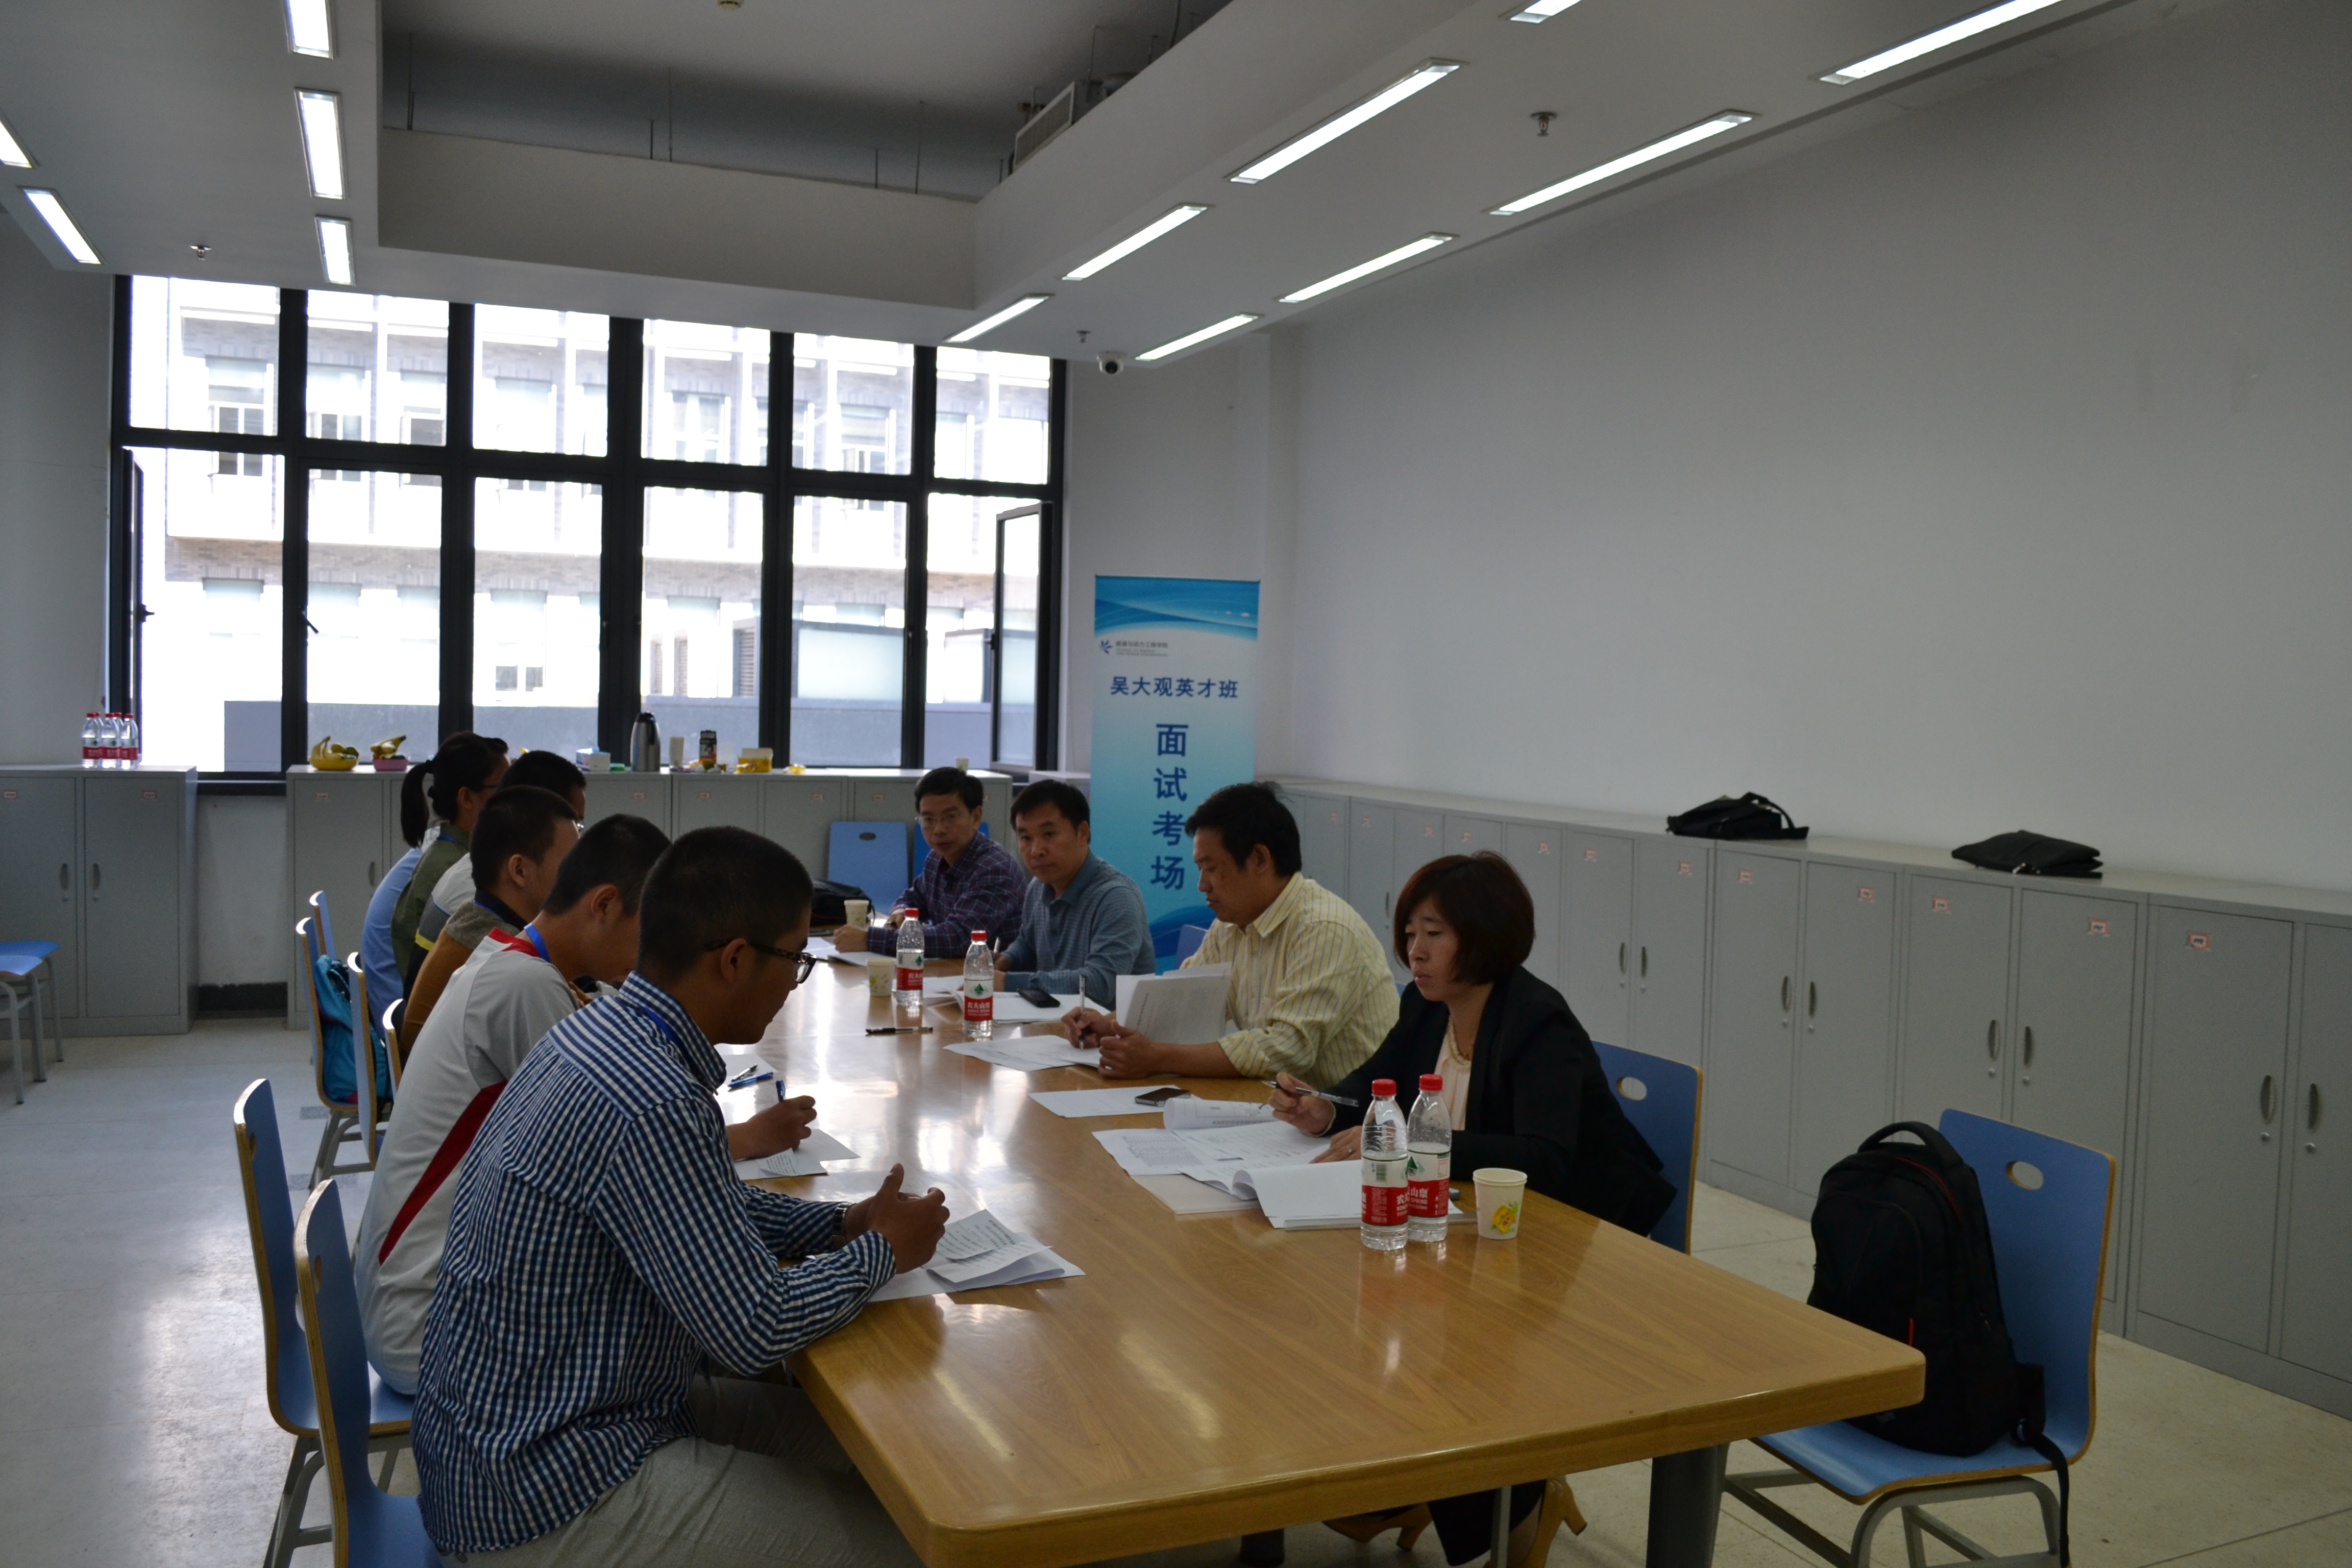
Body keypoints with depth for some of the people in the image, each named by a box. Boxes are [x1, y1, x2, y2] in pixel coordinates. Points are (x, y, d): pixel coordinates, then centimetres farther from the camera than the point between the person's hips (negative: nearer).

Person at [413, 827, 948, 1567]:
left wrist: (838, 1224, 6)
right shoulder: (650, 1104, -29)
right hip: (541, 1503, -10)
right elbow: (754, 1330, -24)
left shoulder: (601, 1031, 1)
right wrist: (882, 1251, -7)